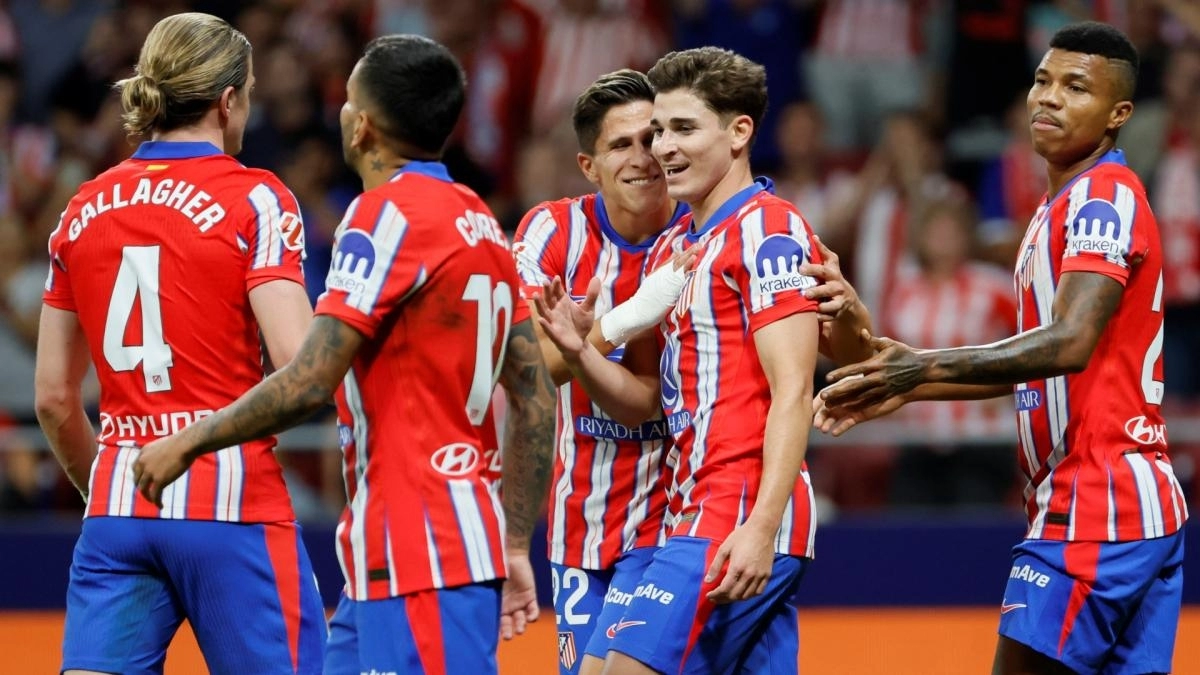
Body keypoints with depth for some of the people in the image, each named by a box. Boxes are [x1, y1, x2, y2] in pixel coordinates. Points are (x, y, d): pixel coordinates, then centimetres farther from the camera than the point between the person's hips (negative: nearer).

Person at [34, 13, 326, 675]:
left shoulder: (83, 210, 10)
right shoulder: (252, 199, -5)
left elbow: (53, 399, 12)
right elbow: (301, 370, -15)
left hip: (115, 505, 4)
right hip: (233, 500, -4)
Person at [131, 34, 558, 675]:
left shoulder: (389, 214, -12)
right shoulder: (480, 223, 15)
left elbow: (308, 385, -18)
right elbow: (537, 401, 16)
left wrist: (187, 443, -5)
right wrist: (515, 548, 20)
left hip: (420, 559, -9)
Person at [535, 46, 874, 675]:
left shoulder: (767, 230, -8)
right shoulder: (670, 248, 19)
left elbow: (792, 392, -16)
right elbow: (645, 399, 20)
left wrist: (761, 528, -24)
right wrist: (580, 351, 0)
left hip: (742, 522, -9)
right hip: (697, 510, 9)